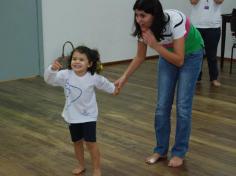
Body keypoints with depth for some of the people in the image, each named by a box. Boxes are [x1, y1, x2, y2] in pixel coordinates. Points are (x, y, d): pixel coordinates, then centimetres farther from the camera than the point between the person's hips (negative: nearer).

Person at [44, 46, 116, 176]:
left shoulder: (93, 77, -15)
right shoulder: (66, 75, -16)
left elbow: (104, 84, 6)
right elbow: (49, 79, -26)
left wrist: (113, 89, 26)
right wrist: (52, 69, -47)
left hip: (88, 115, -2)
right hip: (72, 115, 3)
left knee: (90, 142, -2)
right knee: (77, 142, 17)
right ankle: (81, 165, 38)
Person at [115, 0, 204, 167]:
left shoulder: (175, 21, -37)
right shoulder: (143, 28, -22)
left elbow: (179, 61, -34)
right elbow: (140, 57, -6)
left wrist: (155, 45, -40)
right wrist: (124, 78, -15)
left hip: (190, 54, -4)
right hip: (167, 54, 5)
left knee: (183, 105, -7)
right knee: (162, 105, 1)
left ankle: (179, 152, 9)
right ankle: (160, 150, 15)